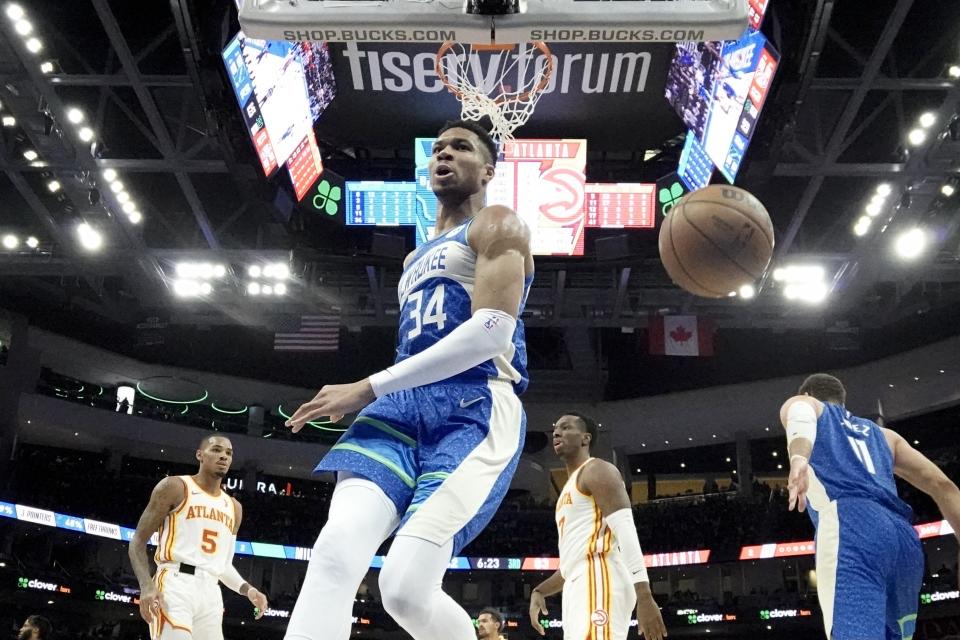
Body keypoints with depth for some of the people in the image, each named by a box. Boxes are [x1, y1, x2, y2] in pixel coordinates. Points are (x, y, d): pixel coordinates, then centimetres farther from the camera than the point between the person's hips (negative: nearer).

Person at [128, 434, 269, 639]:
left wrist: (247, 589, 6)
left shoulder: (233, 507, 20)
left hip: (211, 593, 7)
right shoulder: (174, 487, 2)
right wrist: (146, 585, -17)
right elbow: (138, 542, 0)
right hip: (175, 586, -7)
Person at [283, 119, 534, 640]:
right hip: (403, 408, 7)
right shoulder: (415, 260, 32)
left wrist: (368, 388, -12)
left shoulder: (497, 226, 6)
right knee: (334, 554, -18)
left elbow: (492, 330, -12)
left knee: (406, 587, -20)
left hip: (475, 411, -7)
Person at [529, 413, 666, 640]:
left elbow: (626, 530, -13)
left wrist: (644, 597, -24)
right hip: (579, 589, 10)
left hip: (600, 583, -10)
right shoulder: (570, 490, 31)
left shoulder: (597, 470, 2)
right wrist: (539, 591, 19)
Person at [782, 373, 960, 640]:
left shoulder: (801, 403, 24)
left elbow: (801, 415, -3)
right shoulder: (881, 433, 38)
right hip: (906, 539, 6)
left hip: (849, 528, -6)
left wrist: (798, 459, -24)